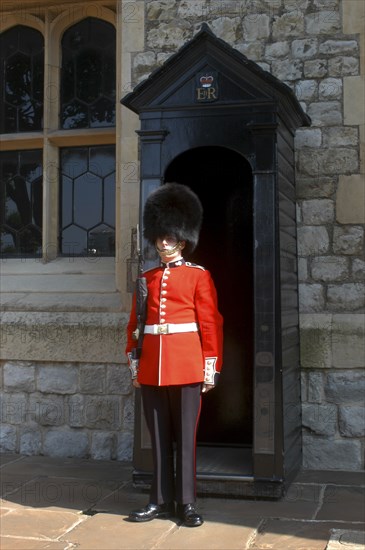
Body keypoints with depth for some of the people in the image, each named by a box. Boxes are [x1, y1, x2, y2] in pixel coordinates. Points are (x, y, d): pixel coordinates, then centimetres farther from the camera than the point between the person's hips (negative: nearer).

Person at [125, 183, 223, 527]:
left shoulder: (199, 276, 1)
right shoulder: (146, 278, 12)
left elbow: (211, 324, -3)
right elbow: (134, 324, 13)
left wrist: (211, 368, -7)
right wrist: (134, 365, 10)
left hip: (186, 366, -4)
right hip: (151, 367, 4)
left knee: (185, 436, 2)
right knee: (159, 437, 10)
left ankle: (187, 503, 12)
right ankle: (161, 500, 20)